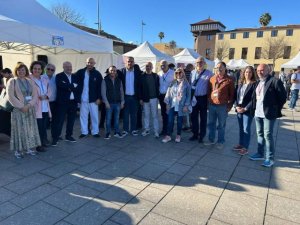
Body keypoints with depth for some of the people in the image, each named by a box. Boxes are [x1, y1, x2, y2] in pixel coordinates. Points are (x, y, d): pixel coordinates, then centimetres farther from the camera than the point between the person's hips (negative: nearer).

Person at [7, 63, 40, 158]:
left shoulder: (30, 81, 10)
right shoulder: (12, 81, -1)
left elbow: (35, 95, 3)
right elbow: (11, 97, -9)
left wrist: (29, 105, -12)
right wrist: (21, 106, -15)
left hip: (30, 109, 4)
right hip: (18, 109, -4)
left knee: (30, 129, 7)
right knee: (19, 129, -1)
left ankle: (29, 148, 17)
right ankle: (18, 150, 7)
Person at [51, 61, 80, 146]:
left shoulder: (75, 76, 14)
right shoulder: (59, 76, 1)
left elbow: (78, 87, 2)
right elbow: (61, 85, -17)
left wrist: (69, 87, -10)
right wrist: (72, 86, -12)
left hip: (73, 101, 5)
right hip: (63, 102, -4)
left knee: (71, 120, 11)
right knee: (60, 120, -2)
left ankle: (69, 136, 24)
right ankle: (55, 138, 6)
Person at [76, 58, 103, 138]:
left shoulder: (97, 74, -1)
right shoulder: (80, 72, 2)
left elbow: (100, 87, -1)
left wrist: (99, 98, -7)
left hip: (93, 99, -1)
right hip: (83, 99, 2)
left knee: (95, 116, 6)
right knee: (83, 116, 10)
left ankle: (95, 132, 17)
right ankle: (84, 132, 21)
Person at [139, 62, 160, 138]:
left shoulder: (155, 76, 2)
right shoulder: (142, 76, 2)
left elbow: (158, 87, 3)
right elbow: (140, 88, 1)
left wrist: (158, 96, -2)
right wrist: (141, 98, -2)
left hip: (154, 98, -1)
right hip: (145, 99, 1)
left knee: (155, 115, 3)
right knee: (146, 115, 10)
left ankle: (156, 131, 8)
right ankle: (146, 129, 21)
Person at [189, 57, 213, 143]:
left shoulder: (209, 73, -8)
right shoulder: (193, 72, 7)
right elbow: (190, 84, 10)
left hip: (203, 98, -4)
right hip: (194, 97, 4)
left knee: (203, 118, 8)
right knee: (194, 116, 11)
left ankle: (201, 136, 20)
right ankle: (195, 134, 25)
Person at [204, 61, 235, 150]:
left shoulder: (229, 80, -5)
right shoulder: (212, 78, 7)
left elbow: (232, 94, -2)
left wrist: (229, 106, -5)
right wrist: (208, 101, 9)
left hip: (222, 106, -4)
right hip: (211, 105, 4)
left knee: (221, 125, 7)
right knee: (211, 124, 13)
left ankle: (220, 142, 20)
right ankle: (211, 140, 27)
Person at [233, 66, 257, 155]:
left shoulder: (254, 84, -7)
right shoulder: (240, 83, 10)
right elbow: (236, 95, 9)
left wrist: (245, 108, -16)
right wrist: (236, 106, -5)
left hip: (248, 110, -5)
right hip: (239, 109, 5)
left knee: (246, 129, 0)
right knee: (241, 128, 14)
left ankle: (245, 148, 9)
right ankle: (241, 144, 27)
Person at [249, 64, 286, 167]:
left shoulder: (275, 81, -10)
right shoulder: (258, 83, 12)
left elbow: (283, 97, -8)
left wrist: (276, 110, -5)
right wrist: (254, 109, 5)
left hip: (268, 113, -7)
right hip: (258, 113, 7)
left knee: (268, 135, -2)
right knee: (259, 134, 16)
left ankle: (269, 158, 10)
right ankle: (260, 153, 29)